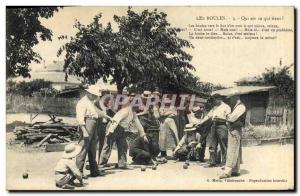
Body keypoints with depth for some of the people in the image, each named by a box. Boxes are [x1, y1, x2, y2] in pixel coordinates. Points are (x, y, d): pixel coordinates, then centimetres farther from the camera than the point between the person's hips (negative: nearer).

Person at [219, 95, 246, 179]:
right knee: (236, 151, 11)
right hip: (232, 130, 10)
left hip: (235, 131, -10)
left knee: (232, 151, -11)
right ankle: (235, 171, 16)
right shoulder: (236, 106, 20)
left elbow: (232, 118, -19)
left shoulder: (241, 106, -11)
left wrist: (228, 116, -1)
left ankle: (227, 171, -14)